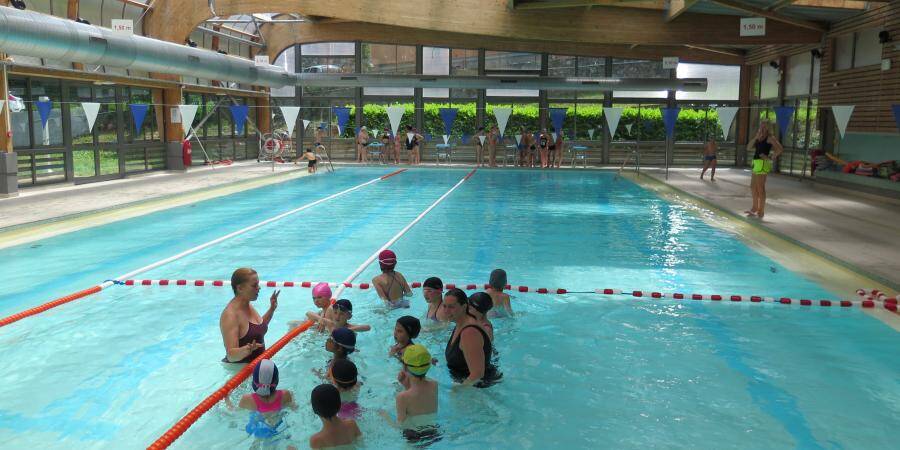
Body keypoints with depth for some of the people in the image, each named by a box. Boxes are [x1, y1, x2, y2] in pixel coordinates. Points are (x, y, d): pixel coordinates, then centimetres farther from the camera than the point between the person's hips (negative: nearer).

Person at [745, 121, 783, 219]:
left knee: (760, 188, -5)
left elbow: (780, 149, -17)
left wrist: (770, 158, -12)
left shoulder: (770, 138, -8)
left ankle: (761, 211, 0)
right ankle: (755, 208, 30)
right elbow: (749, 147, 6)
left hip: (763, 164, -9)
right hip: (756, 163, 9)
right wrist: (756, 137, -4)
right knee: (753, 187, 16)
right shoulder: (759, 138, 16)